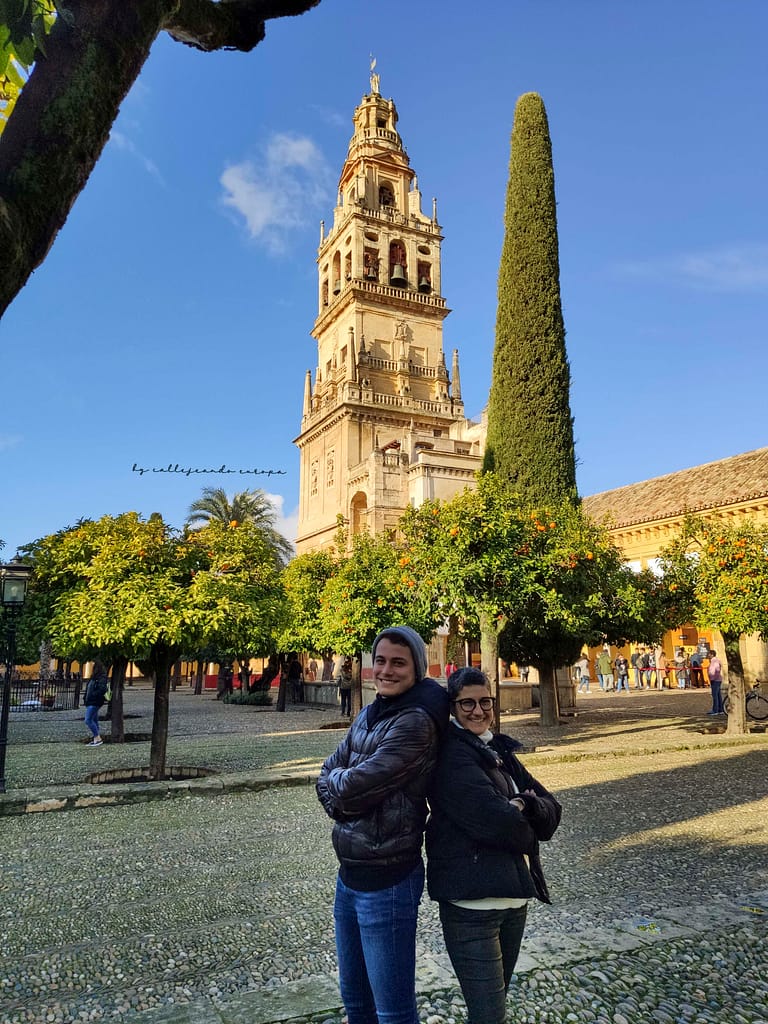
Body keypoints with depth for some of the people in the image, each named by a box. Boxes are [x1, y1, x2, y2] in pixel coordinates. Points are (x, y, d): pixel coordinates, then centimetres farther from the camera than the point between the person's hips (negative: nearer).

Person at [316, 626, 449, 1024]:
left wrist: (338, 781, -4)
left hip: (386, 881, -8)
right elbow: (327, 776, 6)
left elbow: (353, 787, -24)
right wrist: (344, 798, -13)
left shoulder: (415, 721, -21)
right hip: (349, 872, 8)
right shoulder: (369, 714, 6)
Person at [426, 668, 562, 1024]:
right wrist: (526, 833, -4)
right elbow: (492, 820, -23)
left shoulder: (500, 750, 11)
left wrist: (524, 805, -15)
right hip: (471, 903, -8)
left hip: (515, 895, 8)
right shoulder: (452, 754, -14)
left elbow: (551, 810, 6)